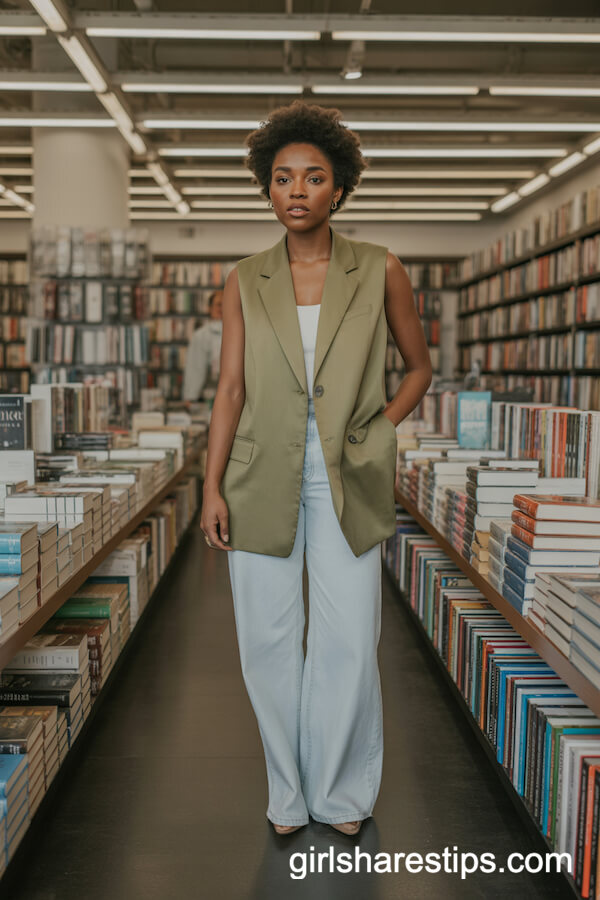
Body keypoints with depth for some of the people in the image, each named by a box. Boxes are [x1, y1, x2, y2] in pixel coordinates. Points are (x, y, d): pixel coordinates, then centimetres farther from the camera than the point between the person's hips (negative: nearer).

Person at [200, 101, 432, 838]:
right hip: (262, 480, 1)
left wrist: (377, 433, -2)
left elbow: (418, 366, 11)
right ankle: (288, 792, 25)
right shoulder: (245, 282, 5)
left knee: (349, 644, 0)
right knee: (270, 641, 6)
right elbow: (230, 389, 2)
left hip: (346, 483, -1)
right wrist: (211, 487, -3)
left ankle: (343, 791, 24)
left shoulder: (380, 271, 2)